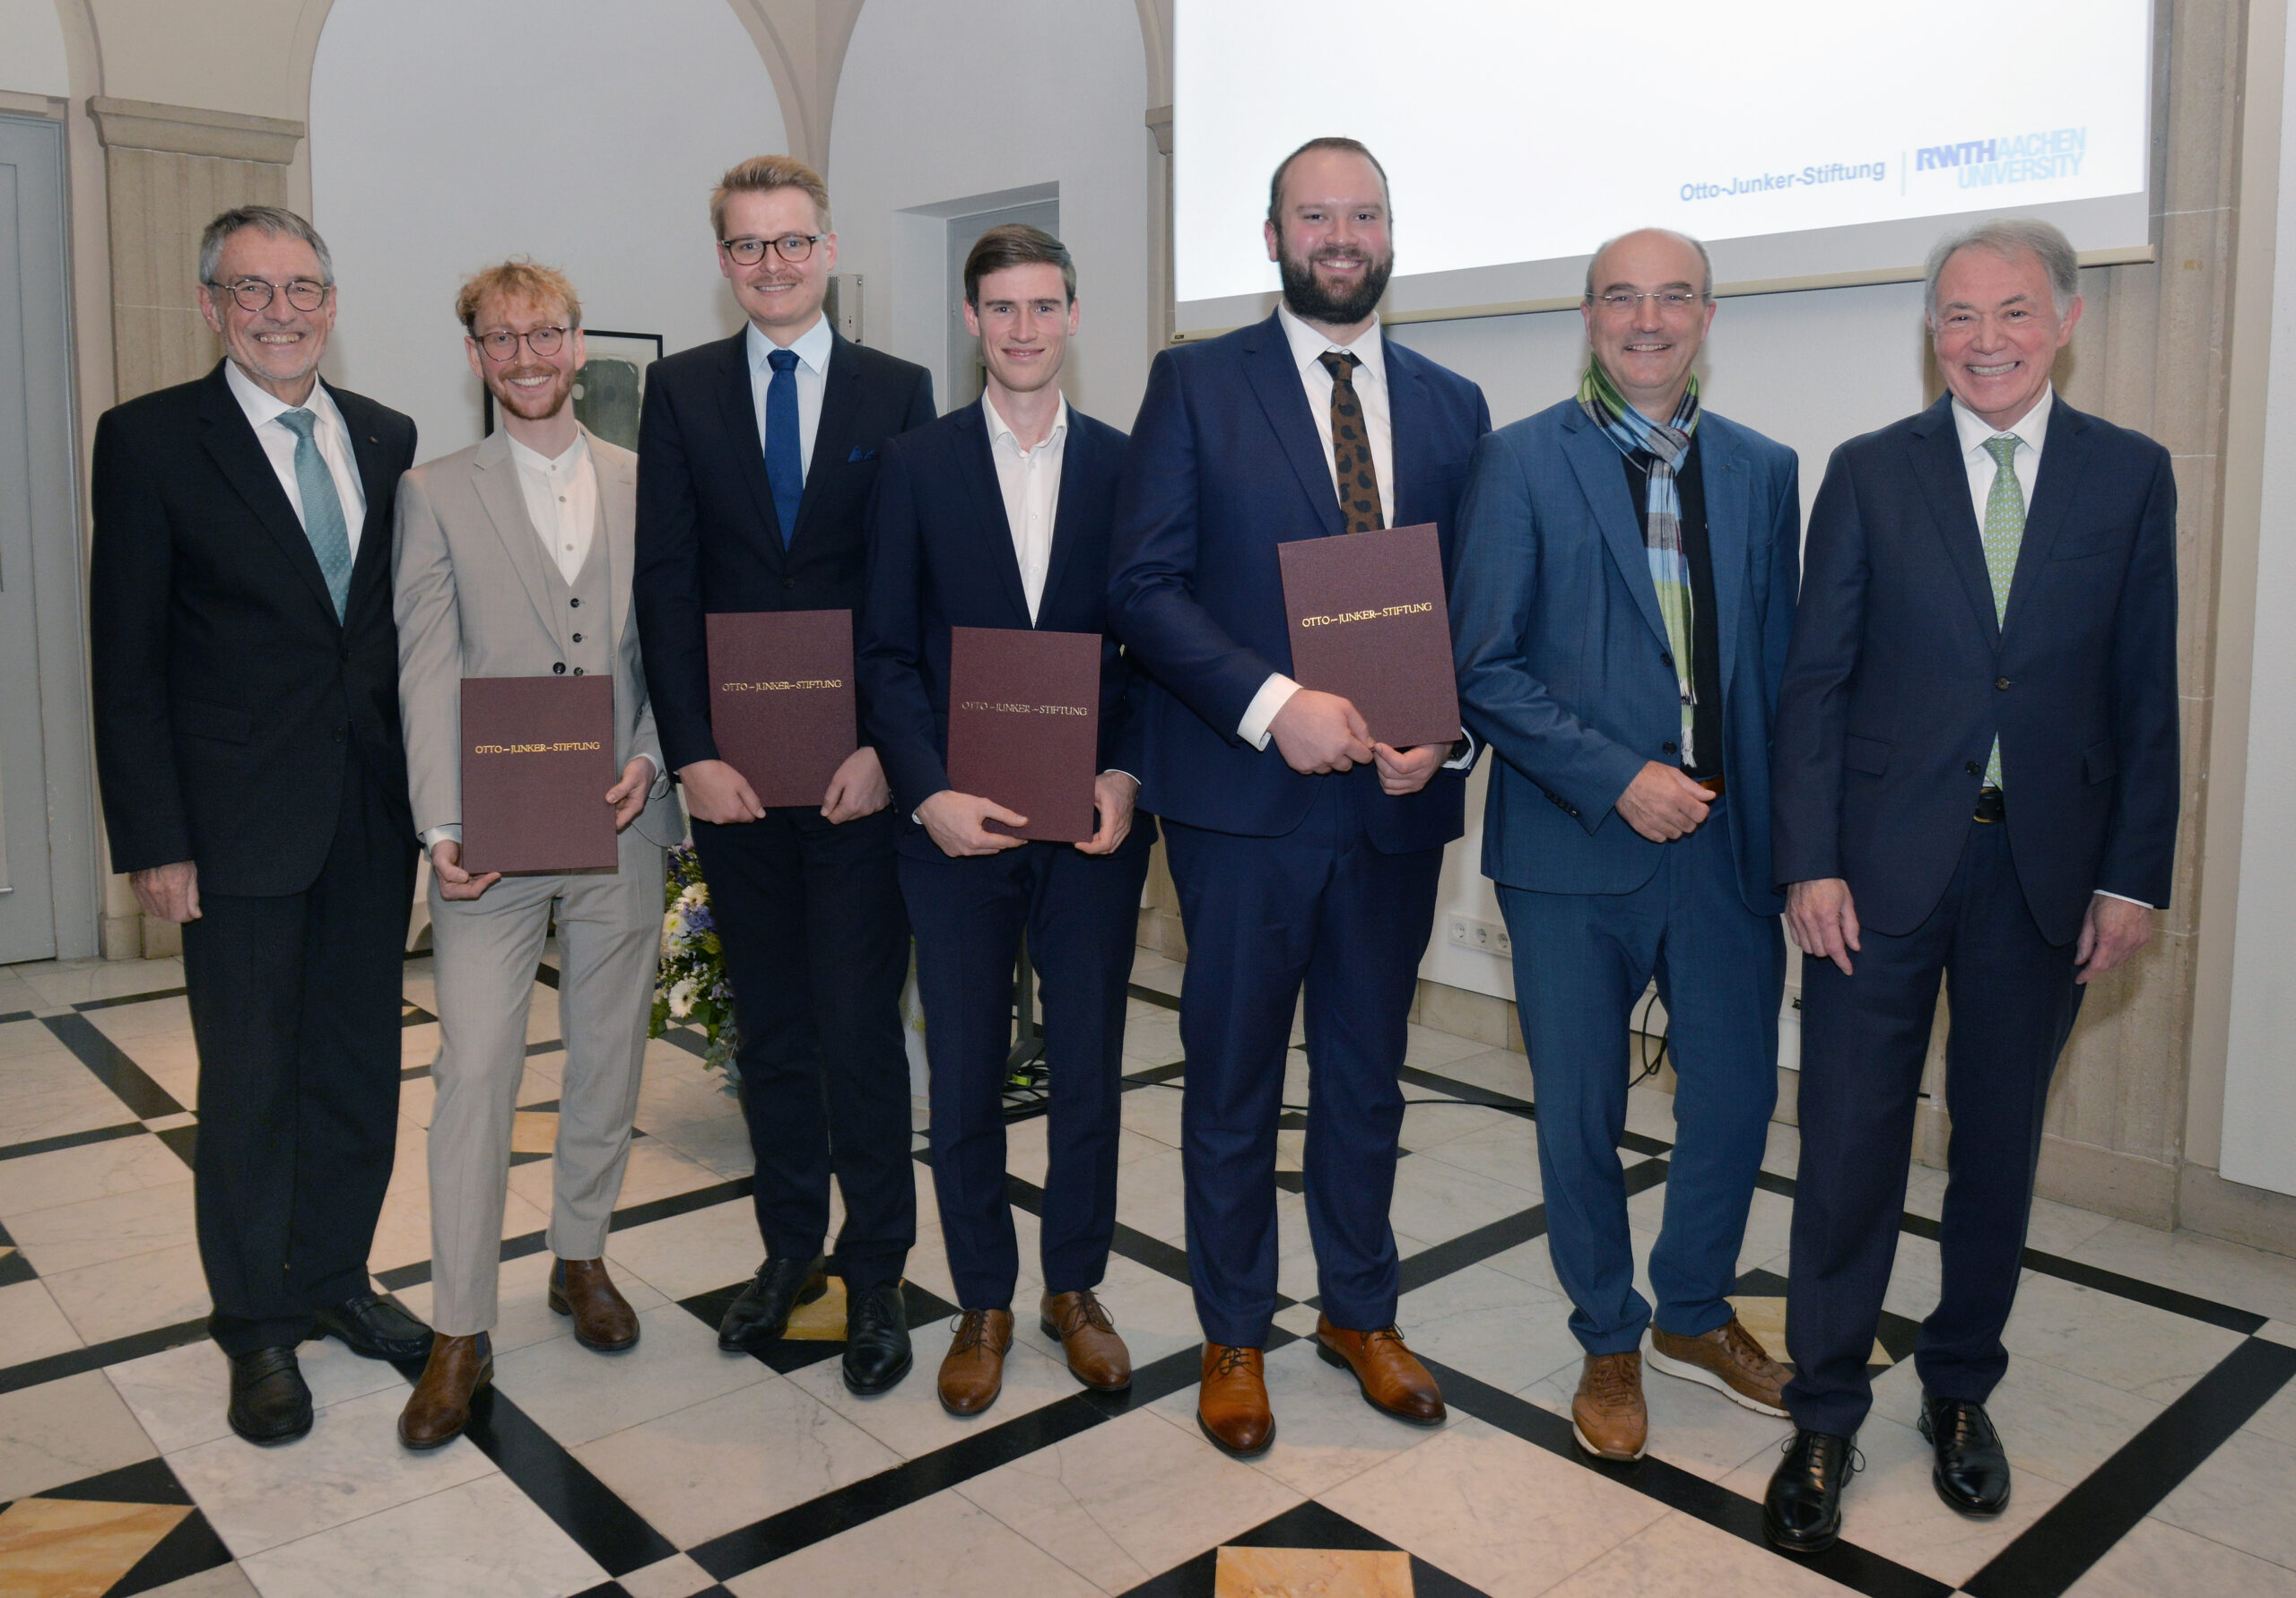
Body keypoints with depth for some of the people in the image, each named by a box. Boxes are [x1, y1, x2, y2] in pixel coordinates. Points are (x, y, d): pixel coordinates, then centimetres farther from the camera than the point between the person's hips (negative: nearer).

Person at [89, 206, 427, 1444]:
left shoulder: (386, 439, 8)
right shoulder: (150, 440, -5)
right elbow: (126, 661, -7)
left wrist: (426, 784, 5)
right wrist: (153, 841, -11)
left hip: (373, 813, 4)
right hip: (241, 825, -4)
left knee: (361, 1063, 14)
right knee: (250, 1086, 7)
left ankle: (335, 1277, 33)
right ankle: (258, 1327, 25)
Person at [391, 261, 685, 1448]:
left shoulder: (645, 486, 9)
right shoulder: (436, 495, 4)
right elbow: (427, 672, -3)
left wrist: (649, 759, -10)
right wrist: (441, 826, -14)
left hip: (621, 828, 2)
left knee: (608, 1058, 12)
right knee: (474, 1073, -3)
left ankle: (581, 1257, 32)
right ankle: (459, 1335, 8)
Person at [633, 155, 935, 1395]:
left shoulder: (898, 392, 4)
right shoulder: (680, 391, 8)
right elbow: (664, 584, 2)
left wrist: (885, 745, -10)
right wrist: (691, 753, -7)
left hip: (859, 766, -2)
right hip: (731, 767, 2)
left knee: (860, 1027, 0)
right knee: (769, 1025, 12)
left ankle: (875, 1275, 14)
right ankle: (790, 1247, 27)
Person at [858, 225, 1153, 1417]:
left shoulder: (1128, 467, 5)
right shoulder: (915, 466, 4)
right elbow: (887, 651, 1)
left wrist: (1125, 774, -10)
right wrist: (928, 792, -11)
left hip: (1093, 822, 1)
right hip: (955, 821, 0)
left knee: (1089, 1068, 9)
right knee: (964, 1076, 8)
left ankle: (1075, 1287, 28)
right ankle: (983, 1304, 25)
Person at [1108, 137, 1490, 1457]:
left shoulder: (1453, 406, 10)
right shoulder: (1196, 384, 0)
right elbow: (1145, 585, -8)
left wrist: (1444, 728, -10)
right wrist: (1274, 705, -20)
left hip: (1398, 798, 3)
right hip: (1245, 795, -3)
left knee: (1368, 1074, 17)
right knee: (1234, 1085, 9)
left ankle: (1362, 1312, 36)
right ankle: (1236, 1337, 28)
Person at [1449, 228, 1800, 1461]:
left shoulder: (1763, 470, 9)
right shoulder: (1520, 462, -3)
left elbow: (1778, 664, 12)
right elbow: (1484, 668, -8)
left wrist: (1788, 831, 4)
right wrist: (1618, 778, -16)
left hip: (1726, 842, 4)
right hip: (1574, 848, -3)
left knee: (1735, 1098, 12)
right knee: (1580, 1115, 8)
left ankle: (1694, 1316, 37)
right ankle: (1609, 1345, 30)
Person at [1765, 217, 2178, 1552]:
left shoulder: (2132, 476, 5)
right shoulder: (1870, 474, 2)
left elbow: (2145, 694, 4)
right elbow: (1817, 680, -1)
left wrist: (2134, 875, -1)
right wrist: (1810, 861, -7)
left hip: (2048, 866, 2)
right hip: (1886, 861, -1)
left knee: (2000, 1142, 13)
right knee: (1852, 1142, 2)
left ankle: (1962, 1387, 32)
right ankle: (1826, 1415, 18)